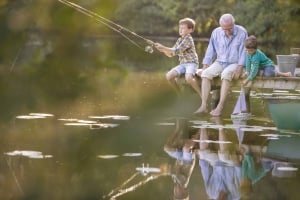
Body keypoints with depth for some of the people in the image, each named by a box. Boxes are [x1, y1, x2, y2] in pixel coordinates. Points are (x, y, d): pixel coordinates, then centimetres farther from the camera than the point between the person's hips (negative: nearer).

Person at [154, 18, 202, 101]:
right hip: (182, 64, 8)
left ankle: (202, 96, -19)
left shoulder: (188, 39, -11)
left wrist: (163, 47, -22)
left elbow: (177, 51, -20)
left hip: (191, 63, -8)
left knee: (188, 78, -36)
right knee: (169, 76, -15)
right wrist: (163, 50, -5)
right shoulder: (179, 40, 15)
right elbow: (171, 54, 14)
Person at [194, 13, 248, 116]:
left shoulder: (242, 32, -12)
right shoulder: (216, 33, 0)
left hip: (235, 63, -4)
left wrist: (239, 69, -23)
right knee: (206, 73, -22)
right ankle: (204, 106, -27)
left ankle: (220, 107, -39)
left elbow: (243, 52, -13)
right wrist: (204, 66, -1)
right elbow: (211, 50, 7)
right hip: (220, 63, 4)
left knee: (226, 74, -36)